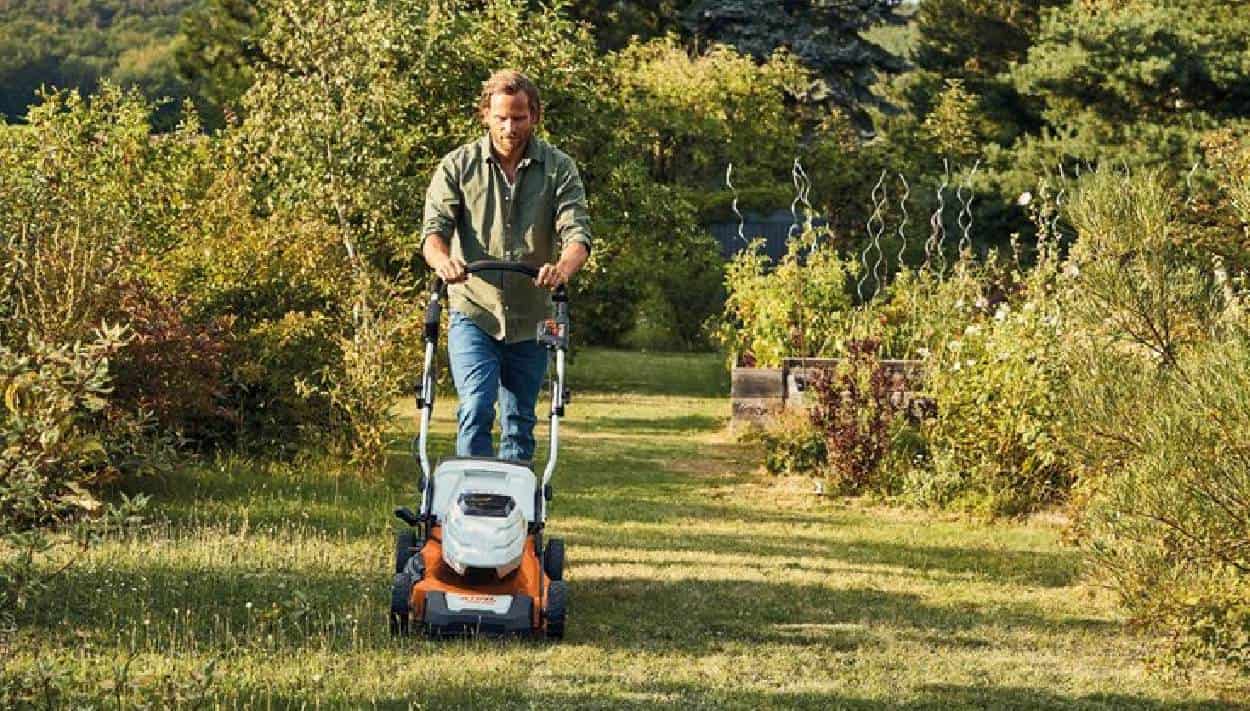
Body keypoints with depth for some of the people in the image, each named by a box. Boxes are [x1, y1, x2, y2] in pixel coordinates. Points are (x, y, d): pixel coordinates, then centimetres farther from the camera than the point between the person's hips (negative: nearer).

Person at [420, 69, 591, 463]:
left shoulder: (559, 169, 0)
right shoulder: (458, 166, 0)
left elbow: (577, 234, -10)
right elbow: (435, 228, -9)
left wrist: (564, 267, -34)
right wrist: (443, 260, -33)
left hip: (530, 321, 2)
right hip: (474, 314, -2)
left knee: (520, 423, 8)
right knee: (476, 409, -16)